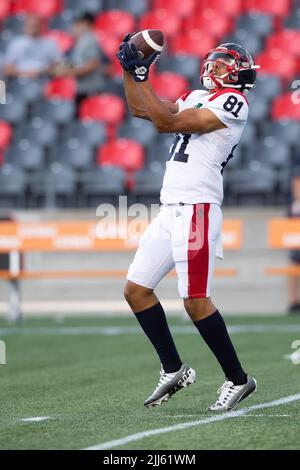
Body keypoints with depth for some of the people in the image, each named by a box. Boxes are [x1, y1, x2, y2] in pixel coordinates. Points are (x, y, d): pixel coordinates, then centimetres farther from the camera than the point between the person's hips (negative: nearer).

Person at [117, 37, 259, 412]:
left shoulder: (232, 101, -9)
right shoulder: (196, 98, 19)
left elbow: (167, 122, -15)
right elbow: (140, 110, 25)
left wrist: (141, 77, -12)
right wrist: (129, 70, 13)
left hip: (196, 209, -9)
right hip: (170, 210, 9)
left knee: (195, 302, -11)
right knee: (136, 290, 8)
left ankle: (237, 379, 2)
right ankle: (173, 370, 19)